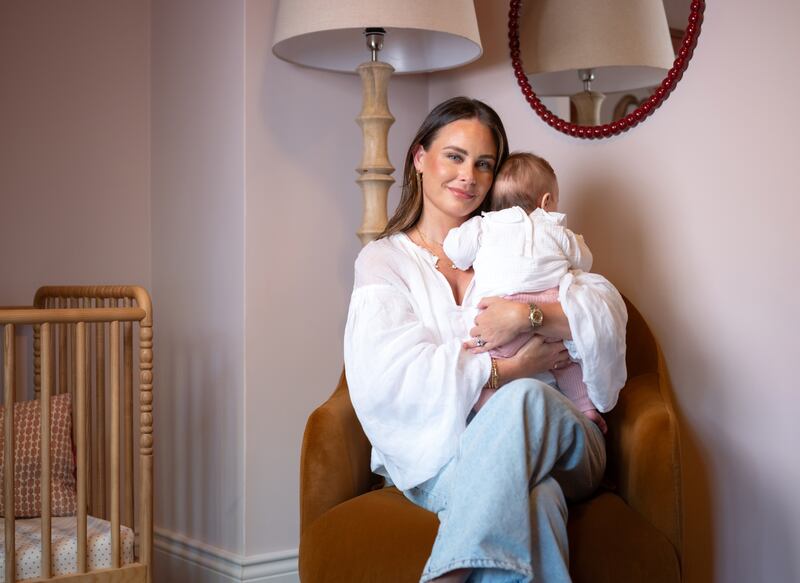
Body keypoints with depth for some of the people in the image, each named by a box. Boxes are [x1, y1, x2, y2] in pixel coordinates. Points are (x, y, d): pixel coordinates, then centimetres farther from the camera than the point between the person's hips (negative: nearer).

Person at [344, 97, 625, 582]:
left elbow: (608, 307, 5)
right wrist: (506, 371, -15)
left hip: (560, 442, 3)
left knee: (525, 398, -36)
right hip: (443, 458, -2)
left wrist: (527, 314, -15)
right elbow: (390, 377, -7)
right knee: (533, 497, -38)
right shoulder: (384, 260, 11)